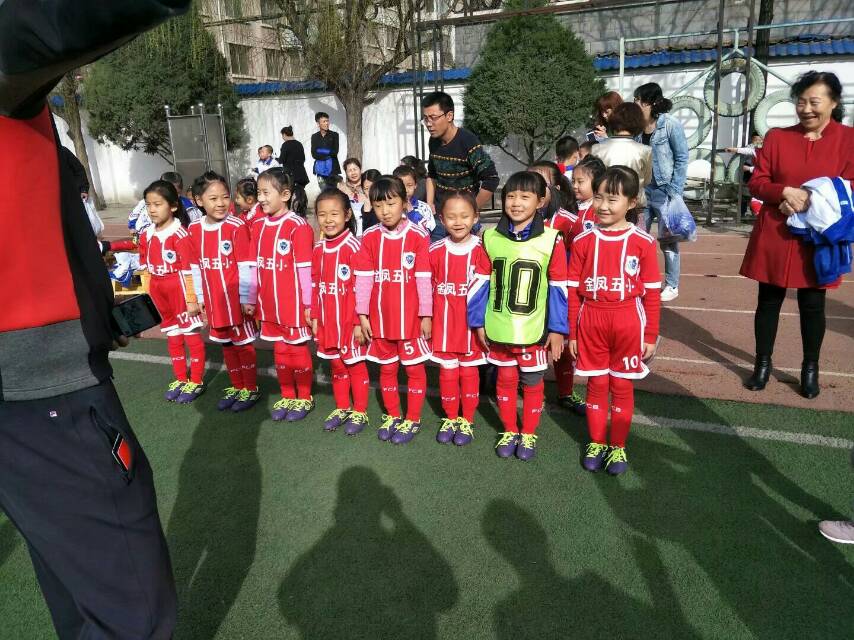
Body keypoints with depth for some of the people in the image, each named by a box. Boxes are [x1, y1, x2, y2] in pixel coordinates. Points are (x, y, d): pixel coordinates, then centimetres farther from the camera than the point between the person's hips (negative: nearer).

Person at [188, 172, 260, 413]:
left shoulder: (237, 226, -16)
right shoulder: (194, 229, 1)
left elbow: (246, 266, -15)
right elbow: (196, 267, 8)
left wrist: (247, 298, -15)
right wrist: (200, 298, 10)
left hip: (236, 298, -5)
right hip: (213, 300, 5)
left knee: (243, 344, 9)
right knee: (226, 344, 17)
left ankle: (251, 389, 24)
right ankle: (236, 387, 34)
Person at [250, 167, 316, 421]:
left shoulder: (298, 226, -14)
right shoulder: (258, 225, 6)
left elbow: (304, 268, -14)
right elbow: (255, 266, 10)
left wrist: (308, 303, -13)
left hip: (293, 302, -6)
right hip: (269, 303, 6)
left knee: (298, 350, 8)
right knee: (280, 350, 16)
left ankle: (304, 398, 24)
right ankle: (287, 397, 30)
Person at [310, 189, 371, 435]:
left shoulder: (353, 247, -15)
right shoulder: (318, 249, 5)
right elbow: (315, 286, 10)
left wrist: (360, 322, -15)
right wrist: (314, 318, 9)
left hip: (350, 322, -6)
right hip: (327, 321, 6)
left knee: (356, 367, 9)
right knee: (336, 366, 18)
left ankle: (360, 413, 23)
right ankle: (342, 409, 34)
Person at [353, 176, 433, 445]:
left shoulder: (417, 235, -10)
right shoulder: (369, 238, -1)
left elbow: (424, 278, -9)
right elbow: (363, 278, 0)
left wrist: (426, 315, -7)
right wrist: (362, 315, -1)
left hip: (410, 318, -3)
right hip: (381, 318, 3)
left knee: (415, 369, 10)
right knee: (387, 369, 16)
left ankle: (412, 419, 24)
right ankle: (392, 416, 33)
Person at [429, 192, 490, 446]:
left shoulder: (481, 250, -8)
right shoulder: (435, 251, -1)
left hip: (471, 322, -2)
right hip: (444, 322, 2)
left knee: (469, 370, 10)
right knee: (447, 371, 11)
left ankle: (467, 421, 25)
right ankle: (450, 419, 28)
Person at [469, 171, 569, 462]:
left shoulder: (551, 240, -11)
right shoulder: (490, 237, -3)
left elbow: (558, 288, -7)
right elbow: (482, 282, 4)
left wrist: (557, 329, -6)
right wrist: (478, 321, 4)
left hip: (534, 329, -2)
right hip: (498, 328, 3)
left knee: (532, 383, 13)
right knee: (505, 380, 17)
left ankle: (528, 434, 32)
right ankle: (509, 431, 35)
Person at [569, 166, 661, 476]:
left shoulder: (642, 242, -5)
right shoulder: (583, 240, -1)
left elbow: (652, 293, -2)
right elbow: (573, 290, 2)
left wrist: (651, 335, -1)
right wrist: (572, 332, 3)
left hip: (627, 323, -1)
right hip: (591, 322, 1)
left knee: (622, 386, 10)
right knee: (596, 384, 12)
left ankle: (618, 447, 25)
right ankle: (596, 443, 28)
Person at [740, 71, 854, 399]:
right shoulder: (776, 137, 4)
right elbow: (756, 183, 1)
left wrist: (806, 203, -16)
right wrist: (786, 192, -17)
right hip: (773, 237, 1)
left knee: (812, 305, 8)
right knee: (768, 301, 8)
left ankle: (810, 369, 25)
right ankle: (763, 364, 23)